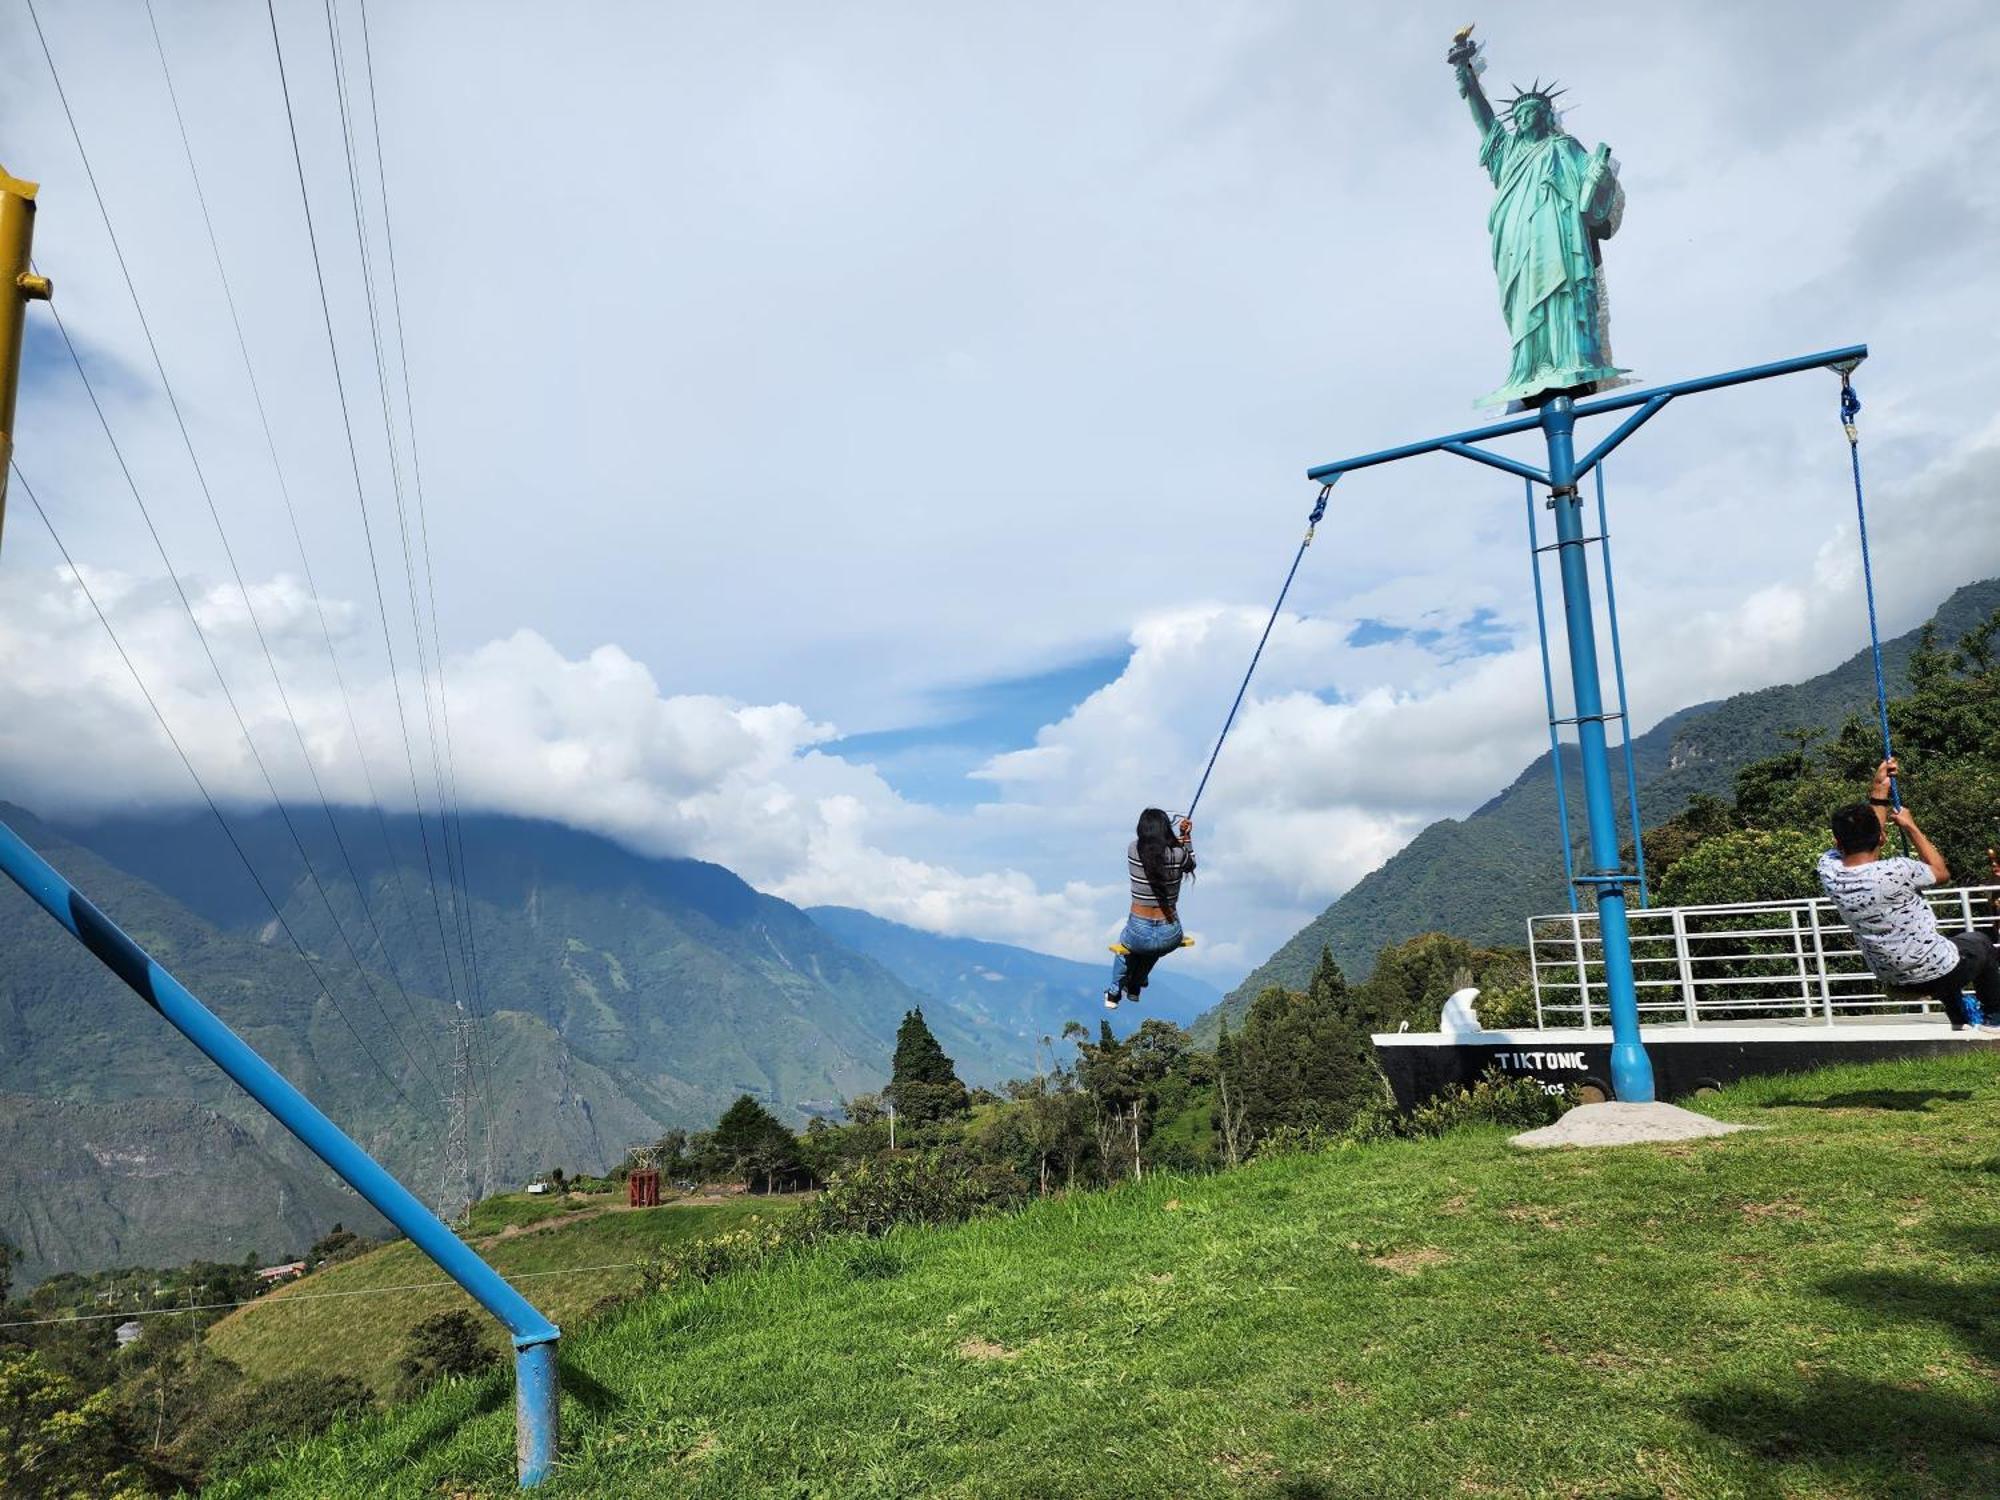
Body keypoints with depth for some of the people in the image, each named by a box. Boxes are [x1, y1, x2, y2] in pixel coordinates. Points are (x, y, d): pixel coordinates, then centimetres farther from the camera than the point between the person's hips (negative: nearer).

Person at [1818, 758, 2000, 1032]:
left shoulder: (1828, 870, -17)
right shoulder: (1893, 872, -31)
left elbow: (1855, 838, 4)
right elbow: (1941, 872, -9)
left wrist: (1879, 791, 8)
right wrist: (1910, 826, -1)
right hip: (1938, 976, -5)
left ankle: (1961, 1025, 45)